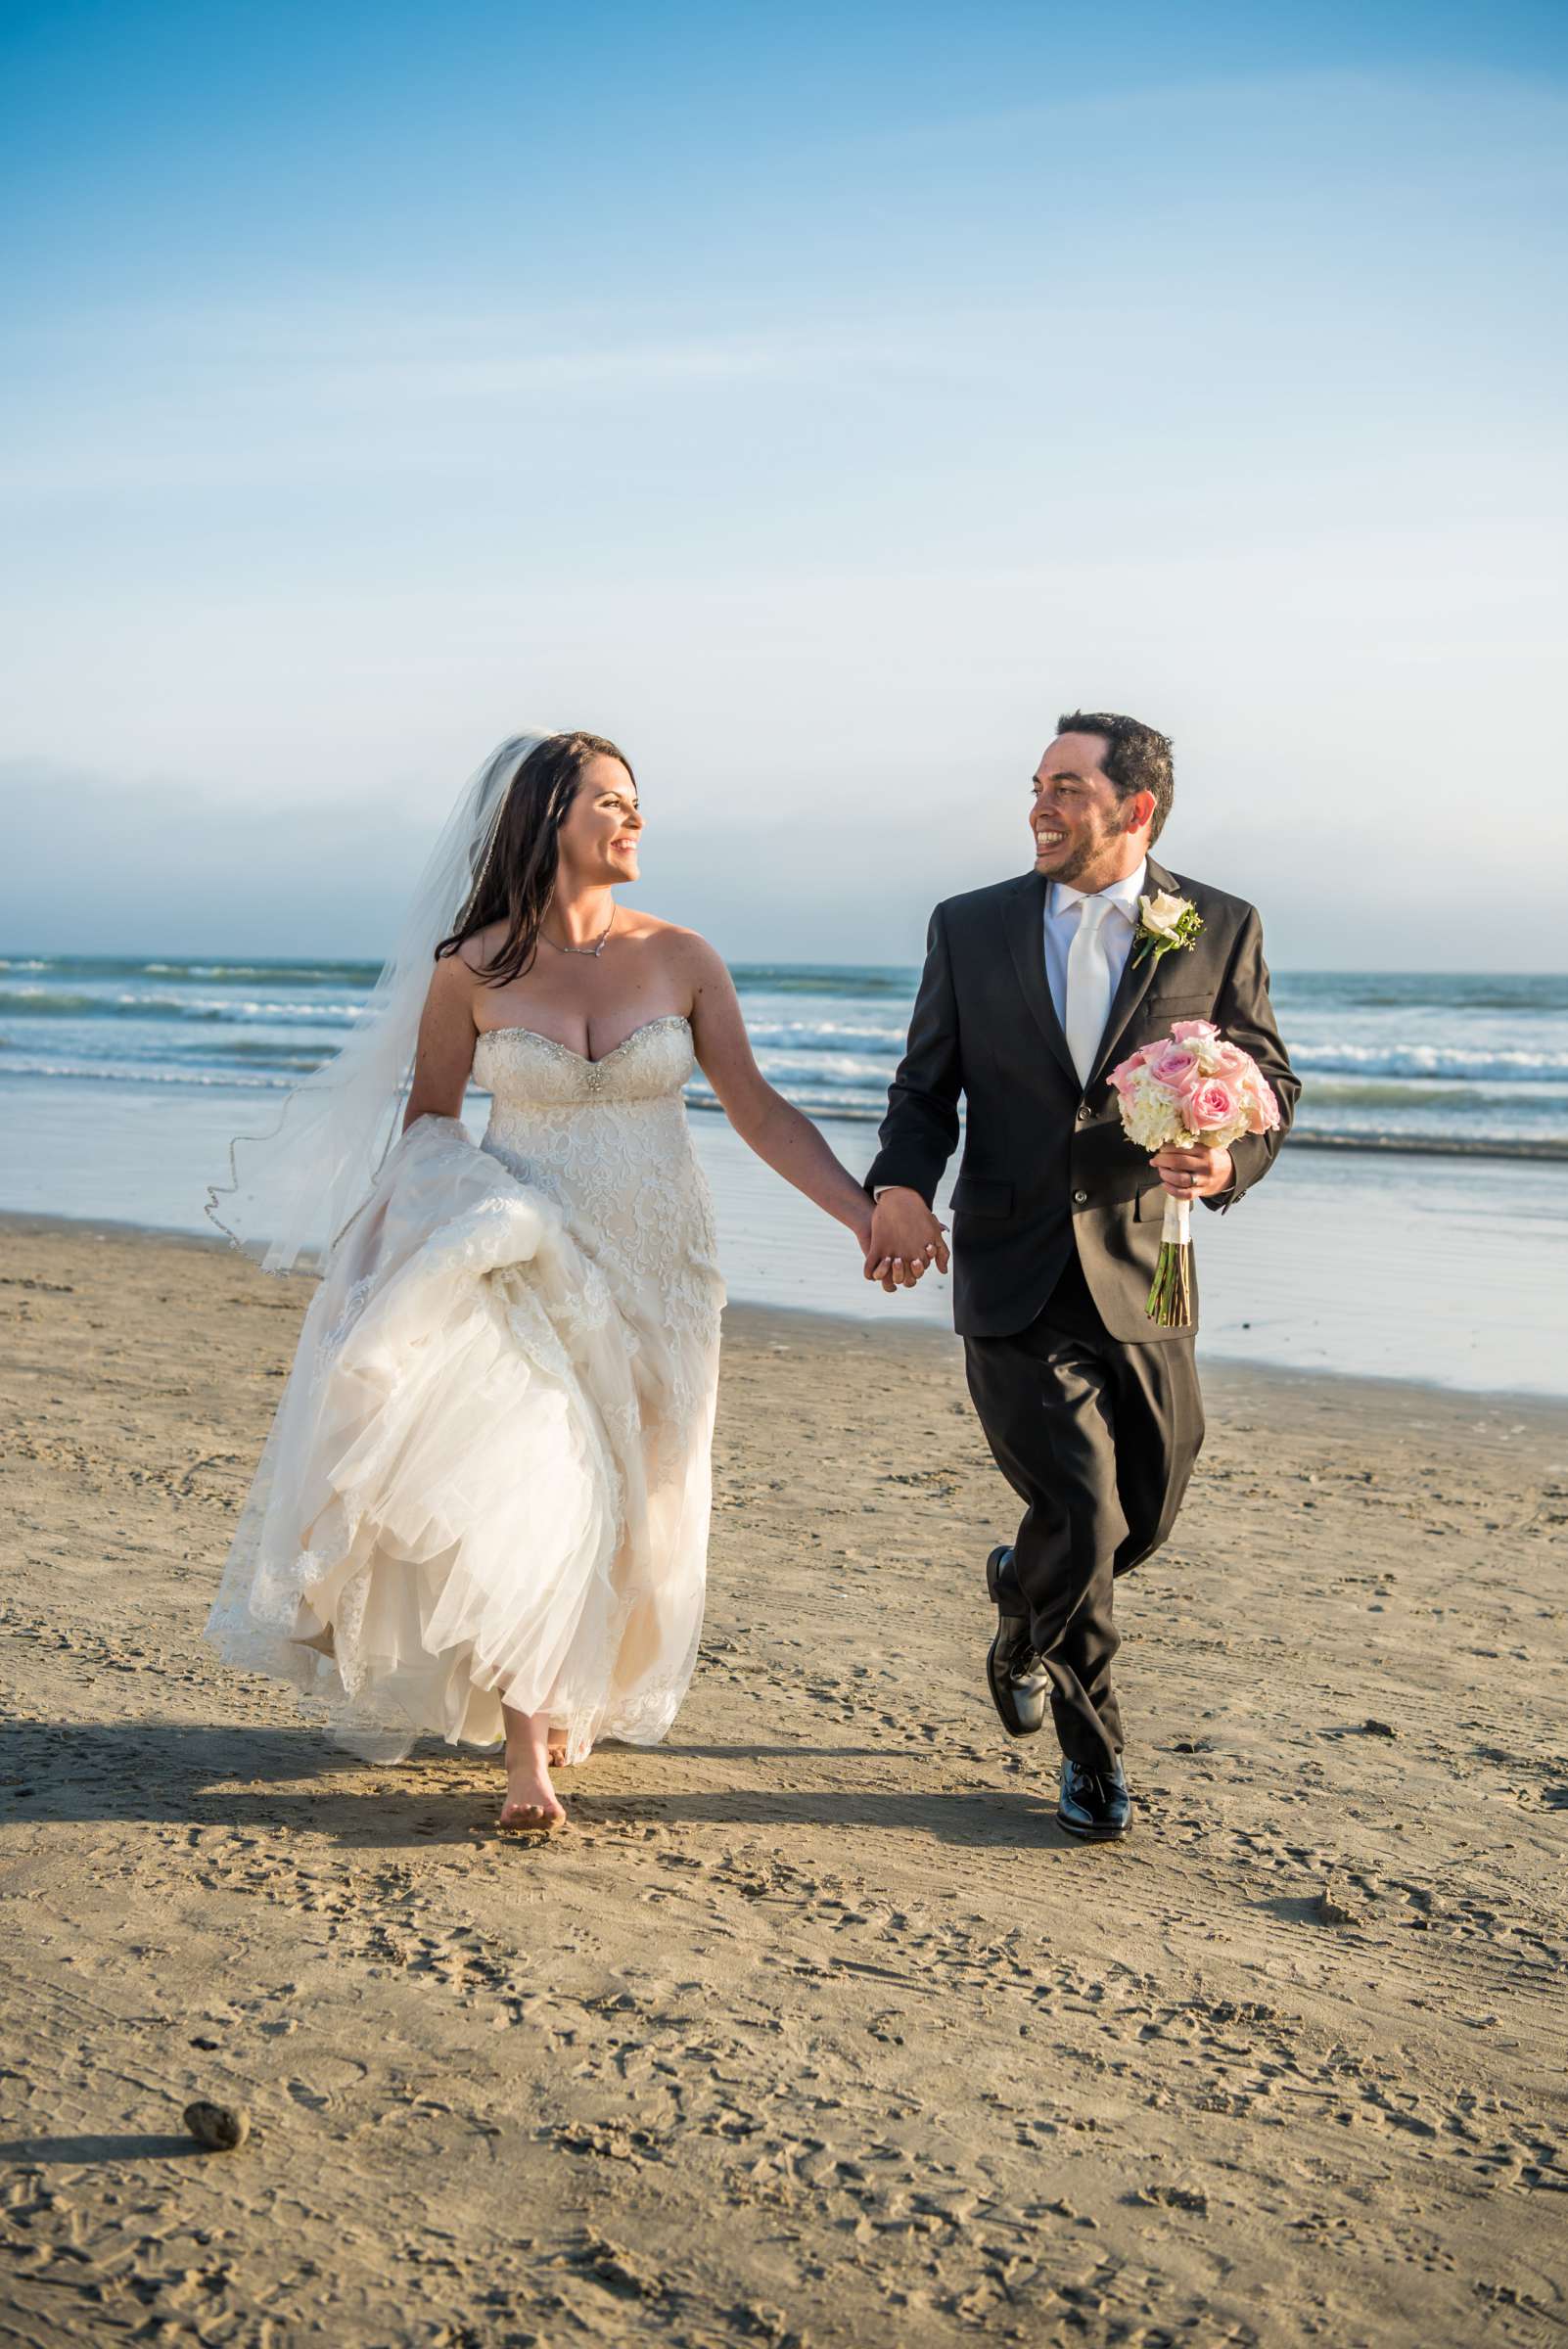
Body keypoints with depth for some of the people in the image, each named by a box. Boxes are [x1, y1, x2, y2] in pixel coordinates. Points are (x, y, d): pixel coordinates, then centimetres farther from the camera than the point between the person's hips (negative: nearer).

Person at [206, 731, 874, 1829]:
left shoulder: (680, 957, -1)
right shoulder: (472, 968, -5)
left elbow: (757, 1106, -1)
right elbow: (429, 1118, 7)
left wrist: (865, 1211, -9)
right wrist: (419, 1239, -2)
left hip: (651, 1265, 3)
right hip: (524, 1264, -2)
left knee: (626, 1506, 10)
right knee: (528, 1488, -15)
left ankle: (566, 1694, 35)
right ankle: (526, 1750, -3)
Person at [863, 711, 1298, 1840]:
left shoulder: (1220, 929, 1)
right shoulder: (970, 928, 3)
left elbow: (1269, 1083, 6)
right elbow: (926, 1087, 8)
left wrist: (1230, 1159, -16)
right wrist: (902, 1183, -12)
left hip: (1140, 1273, 1)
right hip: (1012, 1278, -1)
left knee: (1146, 1514, 10)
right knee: (1083, 1511, -8)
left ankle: (1024, 1595, 46)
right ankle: (1091, 1750, 16)